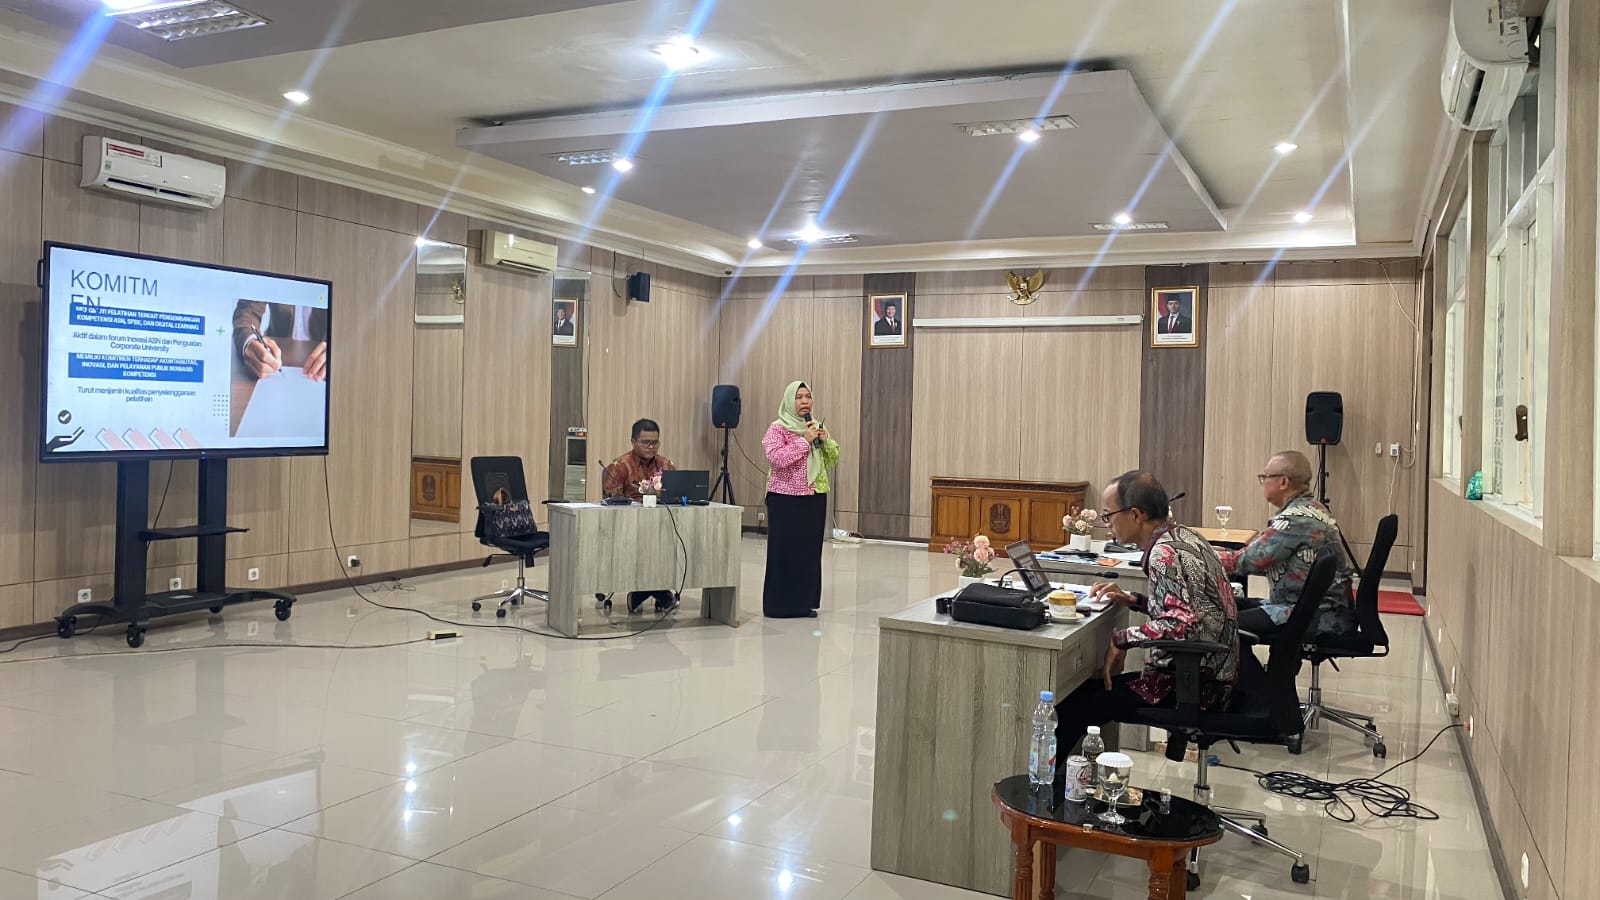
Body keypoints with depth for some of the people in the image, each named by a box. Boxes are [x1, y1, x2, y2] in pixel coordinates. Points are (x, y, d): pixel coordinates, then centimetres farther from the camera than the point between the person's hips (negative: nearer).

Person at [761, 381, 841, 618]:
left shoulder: (816, 427, 15)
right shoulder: (777, 429, -5)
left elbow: (833, 459, 18)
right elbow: (776, 458, -20)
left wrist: (826, 440, -1)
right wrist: (804, 441, -18)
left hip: (815, 498, 6)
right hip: (785, 499, -6)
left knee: (810, 550, 6)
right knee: (784, 551, -3)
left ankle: (805, 602, 14)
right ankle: (780, 605, 3)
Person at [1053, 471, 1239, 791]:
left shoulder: (1163, 553, -20)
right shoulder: (1183, 536, 8)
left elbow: (1180, 624, -31)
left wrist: (1122, 639, -19)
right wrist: (1133, 600, 8)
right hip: (1211, 673, 10)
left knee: (1075, 704, -7)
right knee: (1090, 687, 13)